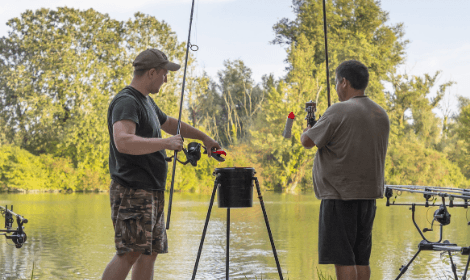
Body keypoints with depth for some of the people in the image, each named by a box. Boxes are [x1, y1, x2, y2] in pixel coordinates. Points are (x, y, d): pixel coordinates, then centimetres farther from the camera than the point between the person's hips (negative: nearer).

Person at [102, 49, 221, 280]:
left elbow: (170, 123, 38)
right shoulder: (126, 102, -13)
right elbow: (123, 142, -30)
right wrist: (166, 143, -24)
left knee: (150, 252, 9)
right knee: (129, 253, -15)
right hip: (132, 191, -10)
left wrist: (204, 138, 44)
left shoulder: (147, 102, 19)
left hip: (152, 192, 10)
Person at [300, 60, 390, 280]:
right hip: (369, 194, 8)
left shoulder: (339, 112, -13)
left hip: (341, 196, -8)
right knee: (361, 258, 13)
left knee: (342, 258, -4)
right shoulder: (381, 115, 12)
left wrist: (306, 131, 15)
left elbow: (308, 141, -8)